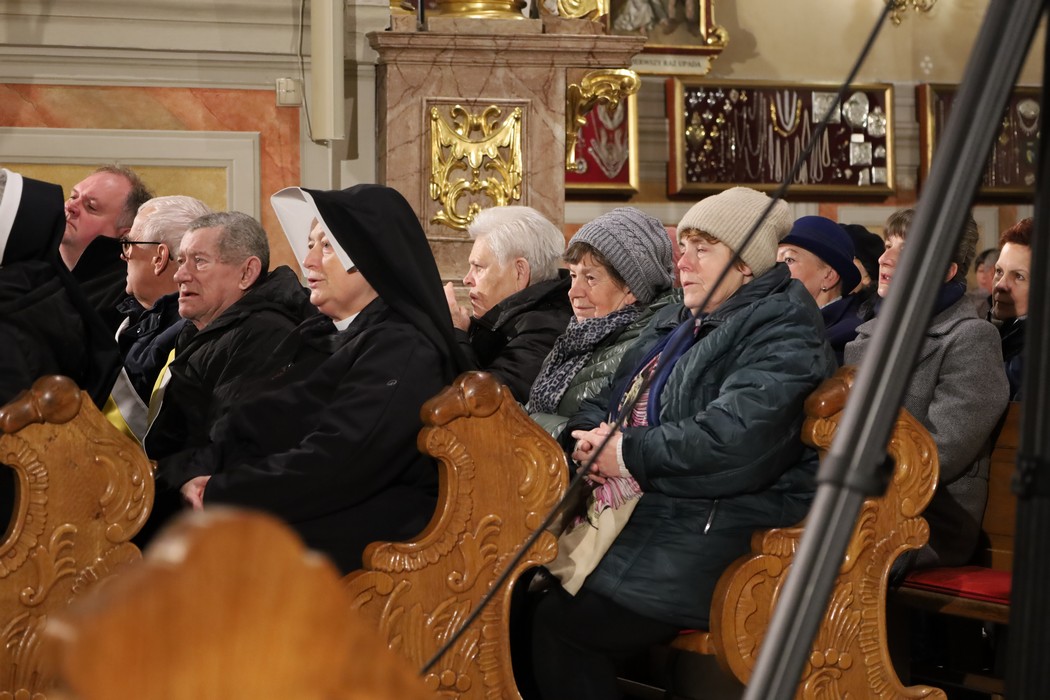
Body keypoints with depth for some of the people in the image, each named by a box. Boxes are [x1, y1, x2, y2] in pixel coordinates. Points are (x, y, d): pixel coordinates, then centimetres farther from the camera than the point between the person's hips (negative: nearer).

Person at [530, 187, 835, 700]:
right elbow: (609, 402, 23)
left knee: (559, 622, -20)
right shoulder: (675, 322, 21)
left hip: (711, 534, -9)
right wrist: (588, 437, -1)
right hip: (637, 513, 9)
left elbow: (733, 436, -24)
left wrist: (631, 453, -14)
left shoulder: (782, 331, -8)